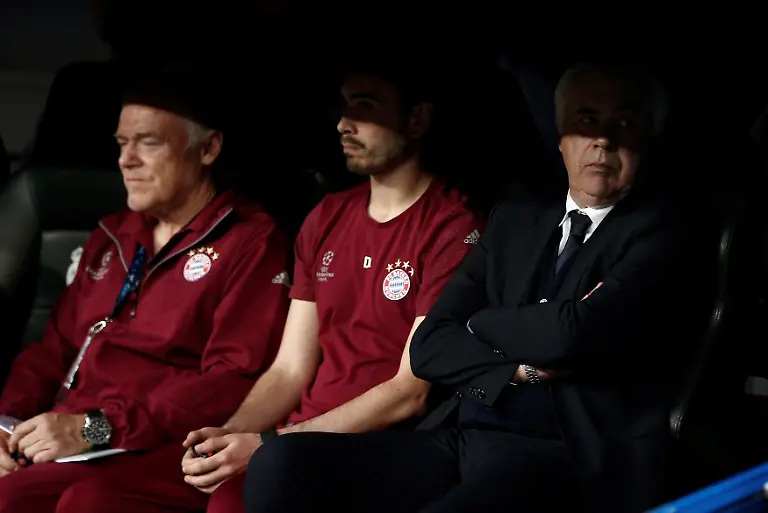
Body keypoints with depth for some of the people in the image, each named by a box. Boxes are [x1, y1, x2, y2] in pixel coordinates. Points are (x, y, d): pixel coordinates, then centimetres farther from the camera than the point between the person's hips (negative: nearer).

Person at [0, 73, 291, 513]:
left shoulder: (251, 241, 0)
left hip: (158, 452, -7)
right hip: (62, 446, 7)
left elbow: (235, 385, -12)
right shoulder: (112, 236, 24)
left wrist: (96, 428, -18)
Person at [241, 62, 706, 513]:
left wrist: (481, 323, 3)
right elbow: (431, 346, 11)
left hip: (560, 457, -6)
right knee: (282, 463, -16)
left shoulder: (661, 230, 1)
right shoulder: (515, 220, 19)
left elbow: (573, 333, -16)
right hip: (459, 438, 7)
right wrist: (520, 369, -7)